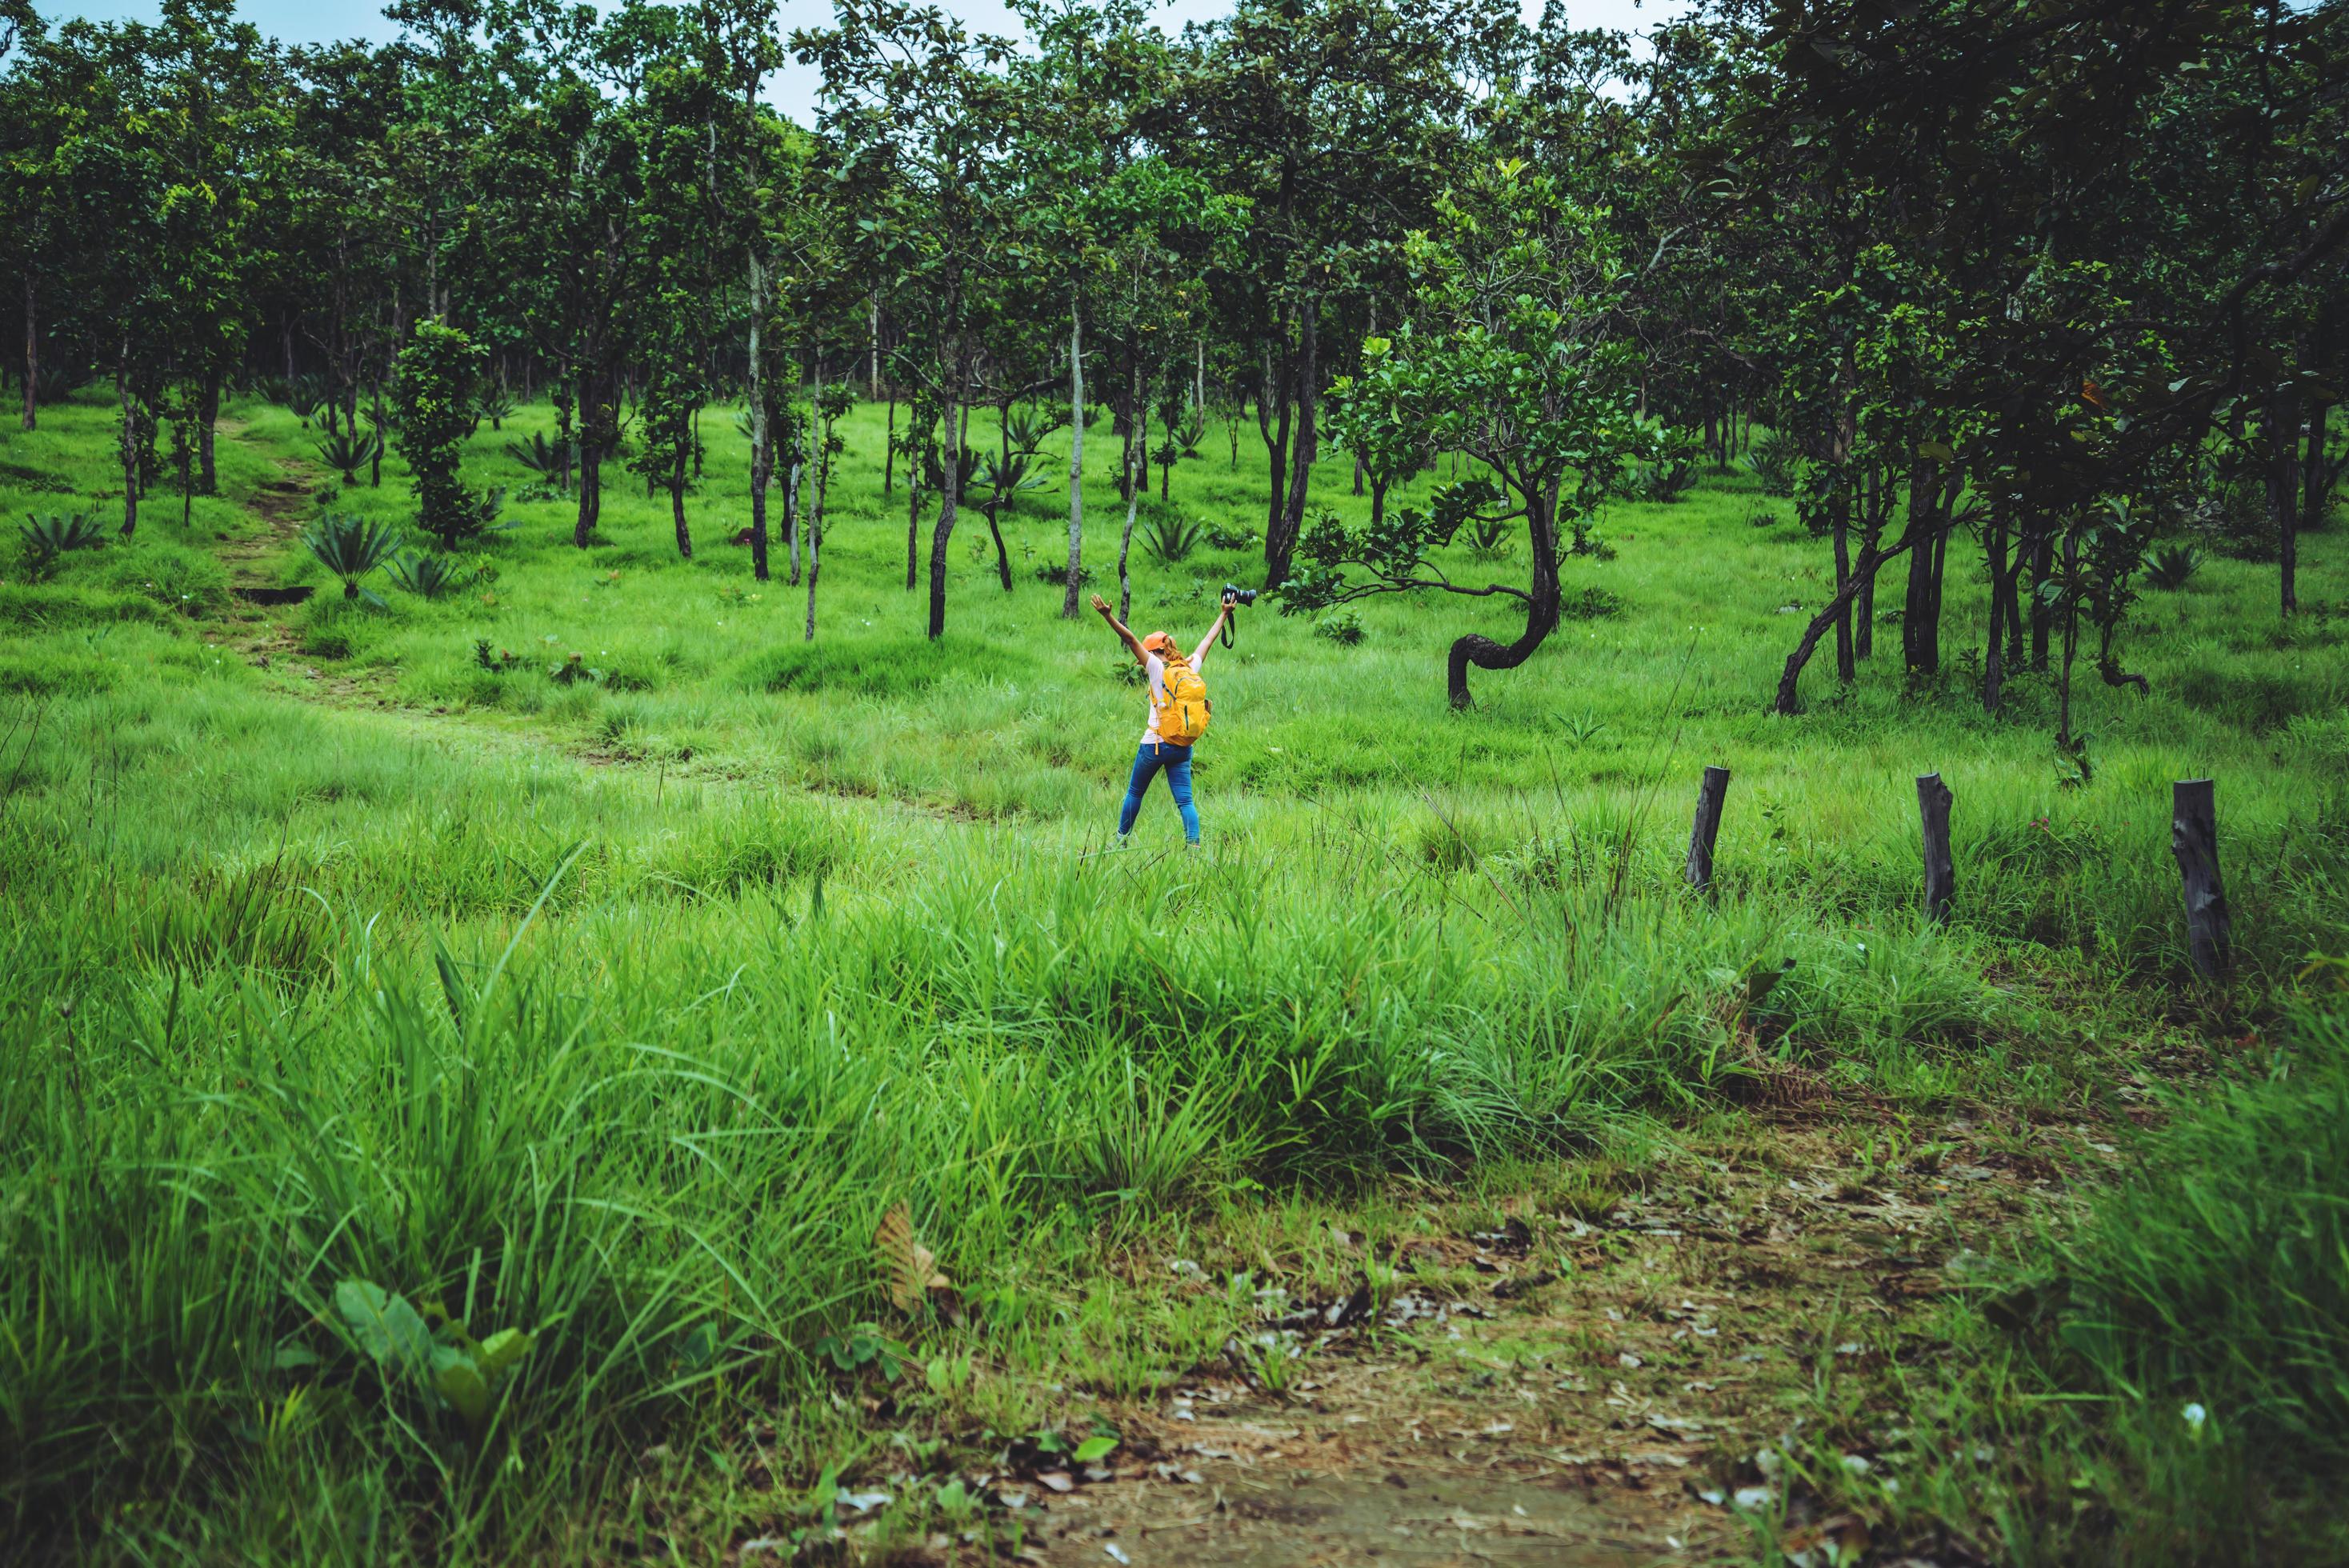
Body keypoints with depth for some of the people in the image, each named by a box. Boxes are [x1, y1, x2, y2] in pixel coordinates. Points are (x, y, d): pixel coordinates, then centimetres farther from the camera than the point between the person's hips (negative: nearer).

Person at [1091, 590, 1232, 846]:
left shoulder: (1158, 668, -8)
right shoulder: (1190, 668, 5)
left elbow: (1130, 639, -15)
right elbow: (1208, 640, 19)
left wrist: (1107, 616, -20)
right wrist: (1224, 614, 32)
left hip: (1155, 743, -4)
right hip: (1183, 746, 4)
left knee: (1134, 793, 14)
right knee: (1185, 800, -1)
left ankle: (1121, 839, 25)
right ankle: (1194, 845, -15)